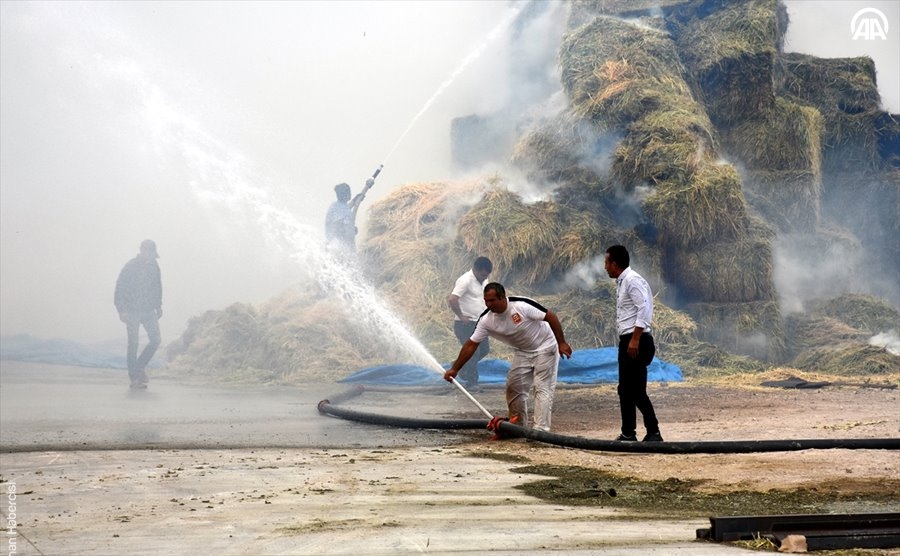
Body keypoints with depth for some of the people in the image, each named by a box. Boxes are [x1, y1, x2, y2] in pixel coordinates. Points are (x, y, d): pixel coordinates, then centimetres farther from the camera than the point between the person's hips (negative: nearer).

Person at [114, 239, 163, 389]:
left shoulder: (154, 266, 5)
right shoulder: (130, 267, -10)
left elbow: (157, 287, 18)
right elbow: (120, 289, -8)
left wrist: (159, 306, 15)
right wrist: (122, 310, -14)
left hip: (149, 310, 5)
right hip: (132, 311, -5)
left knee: (156, 339, -5)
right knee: (133, 343, -3)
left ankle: (140, 366, 16)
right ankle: (134, 378, 2)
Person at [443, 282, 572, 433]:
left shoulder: (522, 306, -31)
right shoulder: (486, 320, -15)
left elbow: (551, 317, -23)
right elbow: (471, 344, -12)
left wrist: (562, 343, -22)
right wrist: (454, 369, -16)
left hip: (545, 348, -6)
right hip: (522, 352, 6)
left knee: (542, 387, -12)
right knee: (514, 386, 3)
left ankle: (540, 429, -14)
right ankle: (519, 425, 17)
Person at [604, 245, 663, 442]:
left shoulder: (633, 281, -13)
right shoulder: (621, 282, 16)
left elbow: (644, 310, -22)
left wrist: (635, 340, -24)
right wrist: (627, 341, 18)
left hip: (637, 342, -10)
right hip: (627, 342, 10)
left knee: (636, 391, -8)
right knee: (625, 389, 11)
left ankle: (653, 433, -1)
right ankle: (628, 434, 16)